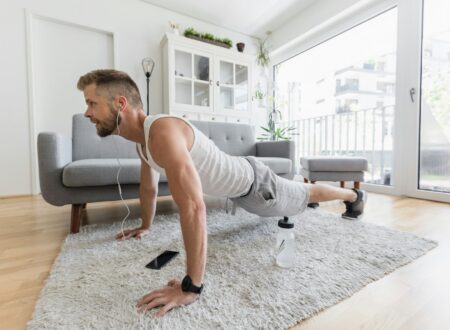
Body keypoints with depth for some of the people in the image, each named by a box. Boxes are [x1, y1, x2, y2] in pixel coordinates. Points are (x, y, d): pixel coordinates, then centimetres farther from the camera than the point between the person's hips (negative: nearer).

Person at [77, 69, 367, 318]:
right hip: (238, 183, 8)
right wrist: (145, 226, 20)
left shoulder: (162, 132, -38)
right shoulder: (142, 139, -4)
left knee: (304, 196, 19)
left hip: (253, 183, -7)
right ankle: (300, 188, 69)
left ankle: (355, 195, 49)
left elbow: (193, 207, -47)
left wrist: (191, 286, -39)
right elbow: (149, 188, 10)